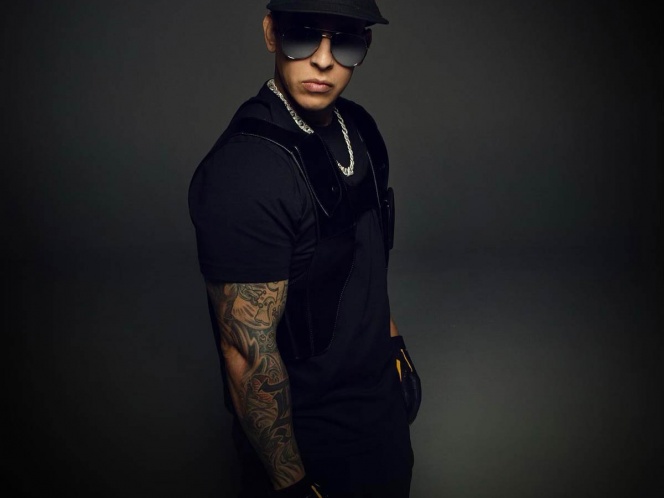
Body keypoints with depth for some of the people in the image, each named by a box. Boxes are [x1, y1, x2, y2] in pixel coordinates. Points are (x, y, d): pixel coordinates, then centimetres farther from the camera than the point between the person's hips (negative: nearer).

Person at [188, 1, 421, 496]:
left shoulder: (359, 129, -3)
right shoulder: (241, 174, -29)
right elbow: (249, 355, -26)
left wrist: (393, 341, 15)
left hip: (382, 399, 8)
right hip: (308, 432, -7)